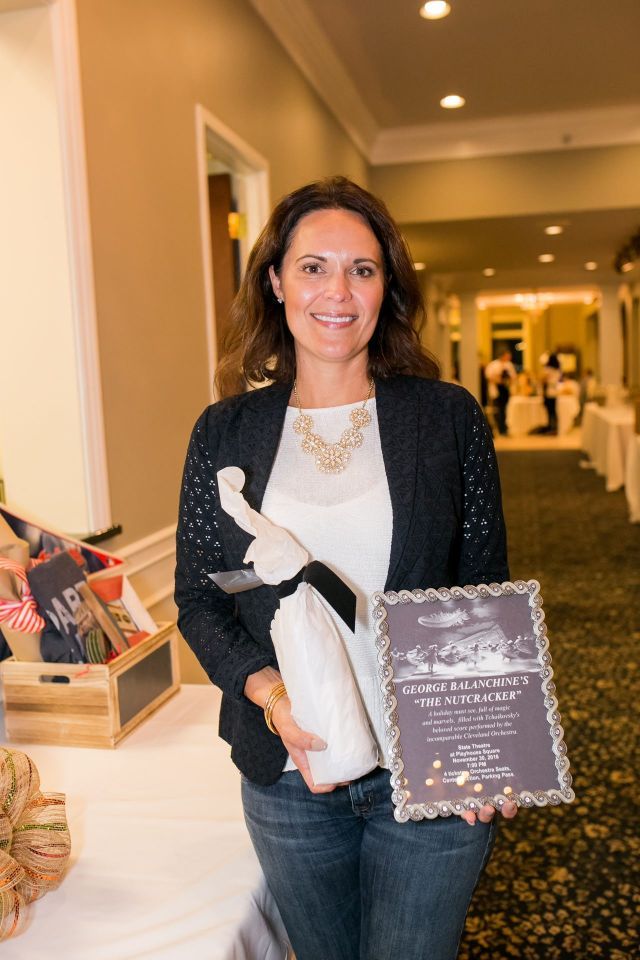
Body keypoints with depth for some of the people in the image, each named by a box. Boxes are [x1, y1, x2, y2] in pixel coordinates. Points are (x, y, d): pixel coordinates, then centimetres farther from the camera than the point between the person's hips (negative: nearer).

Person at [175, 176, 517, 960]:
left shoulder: (449, 418, -5)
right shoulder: (225, 431, -2)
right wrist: (267, 691, -16)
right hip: (287, 775, 2)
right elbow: (197, 600, 1)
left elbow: (486, 593, 0)